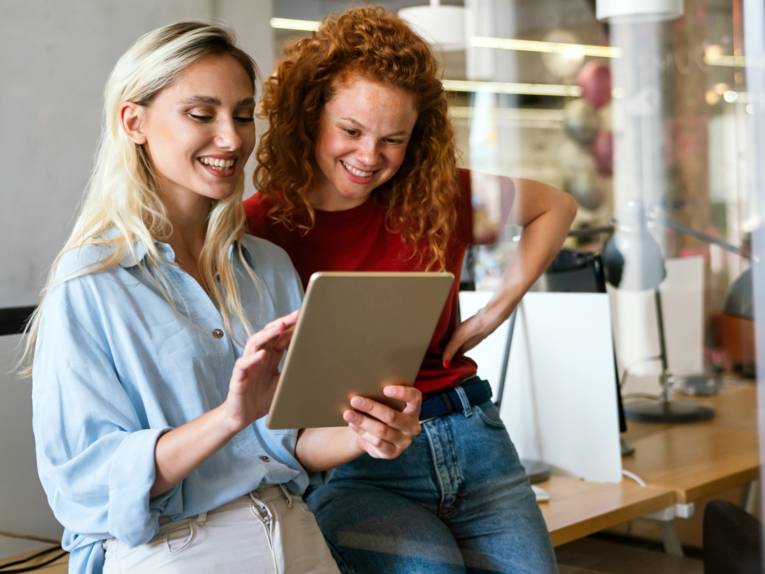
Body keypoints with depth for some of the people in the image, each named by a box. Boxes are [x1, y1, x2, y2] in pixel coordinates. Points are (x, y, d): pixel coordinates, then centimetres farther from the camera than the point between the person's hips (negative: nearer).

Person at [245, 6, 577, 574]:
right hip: (348, 469, -4)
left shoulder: (438, 196, 2)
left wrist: (500, 306, 7)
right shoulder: (259, 228, -7)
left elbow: (556, 208, 17)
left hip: (469, 438, 4)